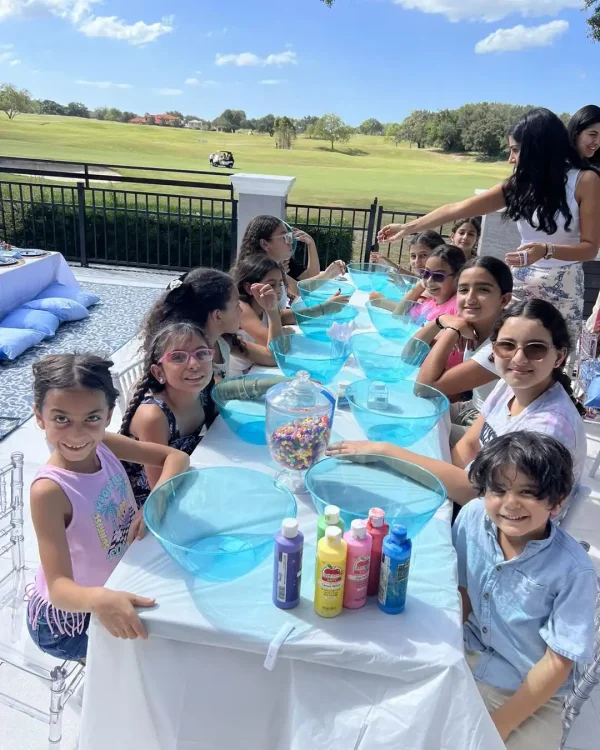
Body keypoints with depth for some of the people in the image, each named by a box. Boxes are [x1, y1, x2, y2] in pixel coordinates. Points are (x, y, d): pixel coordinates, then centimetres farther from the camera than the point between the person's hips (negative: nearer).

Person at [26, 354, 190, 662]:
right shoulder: (49, 491, -31)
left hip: (115, 588, 6)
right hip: (67, 616, -6)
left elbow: (177, 457, -7)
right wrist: (99, 600, -54)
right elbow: (60, 588, -33)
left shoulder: (105, 446, -14)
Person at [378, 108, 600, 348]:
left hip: (562, 290, -4)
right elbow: (457, 209, 2)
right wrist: (407, 228, 2)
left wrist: (546, 250, -28)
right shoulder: (518, 184, 4)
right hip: (520, 284, 4)